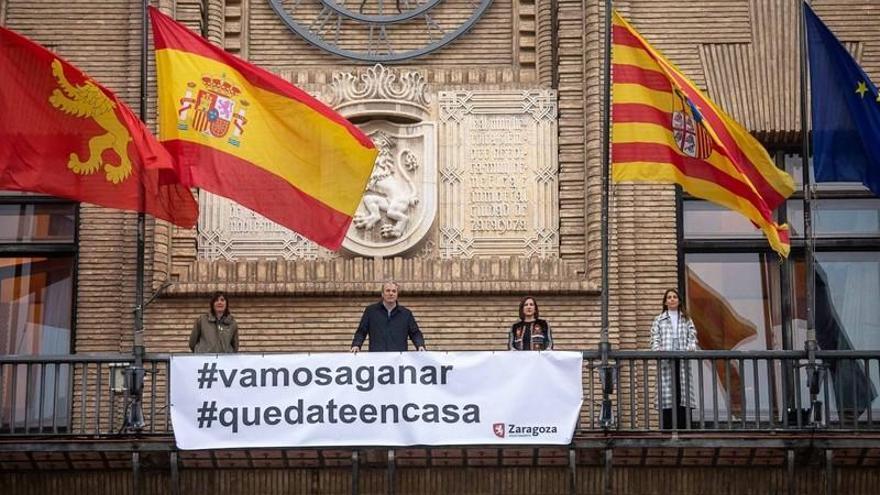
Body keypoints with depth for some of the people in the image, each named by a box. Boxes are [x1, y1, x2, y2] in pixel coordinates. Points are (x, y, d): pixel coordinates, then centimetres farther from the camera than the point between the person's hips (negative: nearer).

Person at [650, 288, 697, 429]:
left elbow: (692, 337, 8)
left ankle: (682, 428, -1)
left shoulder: (686, 320, 17)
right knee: (667, 396, -7)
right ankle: (667, 429, -6)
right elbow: (655, 339, 4)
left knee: (683, 396, -4)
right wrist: (658, 350, -16)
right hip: (665, 361, -2)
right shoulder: (659, 320, 12)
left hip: (682, 360, 2)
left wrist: (691, 348, -13)